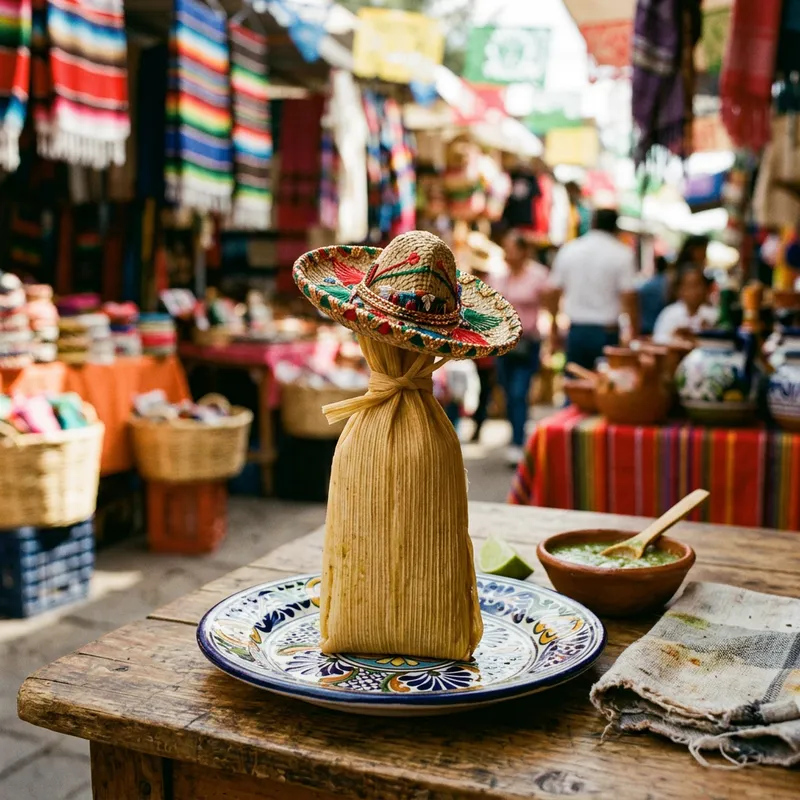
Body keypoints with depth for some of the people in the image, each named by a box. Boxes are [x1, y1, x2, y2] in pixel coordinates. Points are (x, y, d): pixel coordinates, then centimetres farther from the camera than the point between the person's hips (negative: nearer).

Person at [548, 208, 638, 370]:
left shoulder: (568, 250, 5)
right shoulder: (622, 254, -4)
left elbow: (553, 292, 7)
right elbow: (629, 297, -11)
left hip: (576, 331, 3)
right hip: (607, 332, -3)